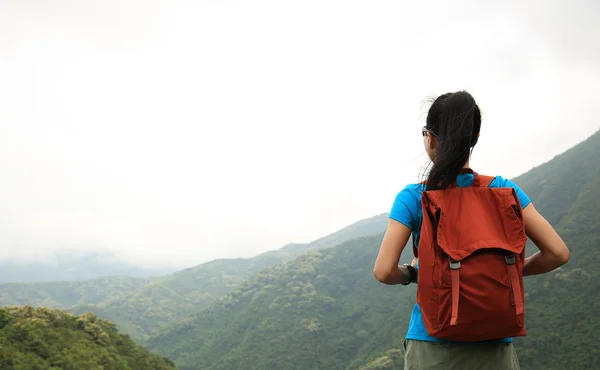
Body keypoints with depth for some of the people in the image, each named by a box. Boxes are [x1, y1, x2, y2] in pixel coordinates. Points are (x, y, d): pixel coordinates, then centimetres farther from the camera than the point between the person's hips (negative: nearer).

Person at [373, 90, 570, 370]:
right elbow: (557, 253, -4)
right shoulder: (503, 190, -3)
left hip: (433, 347, -1)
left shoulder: (413, 198, -9)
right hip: (493, 346, 1)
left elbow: (384, 272, -14)